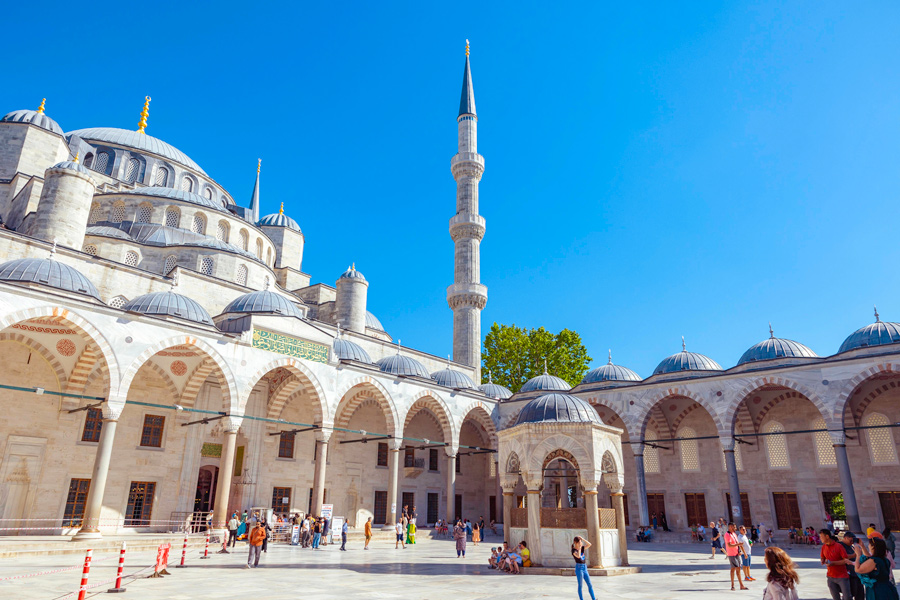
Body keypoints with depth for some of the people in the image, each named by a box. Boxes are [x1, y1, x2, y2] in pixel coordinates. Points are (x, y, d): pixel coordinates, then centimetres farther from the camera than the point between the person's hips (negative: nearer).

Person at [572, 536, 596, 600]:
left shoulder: (582, 548, 10)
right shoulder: (573, 550, -9)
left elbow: (589, 544, 1)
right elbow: (578, 556, -27)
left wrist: (582, 539, -4)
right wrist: (579, 547, -17)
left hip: (584, 568, 7)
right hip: (579, 568, -7)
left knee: (590, 585, 5)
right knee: (580, 585, 0)